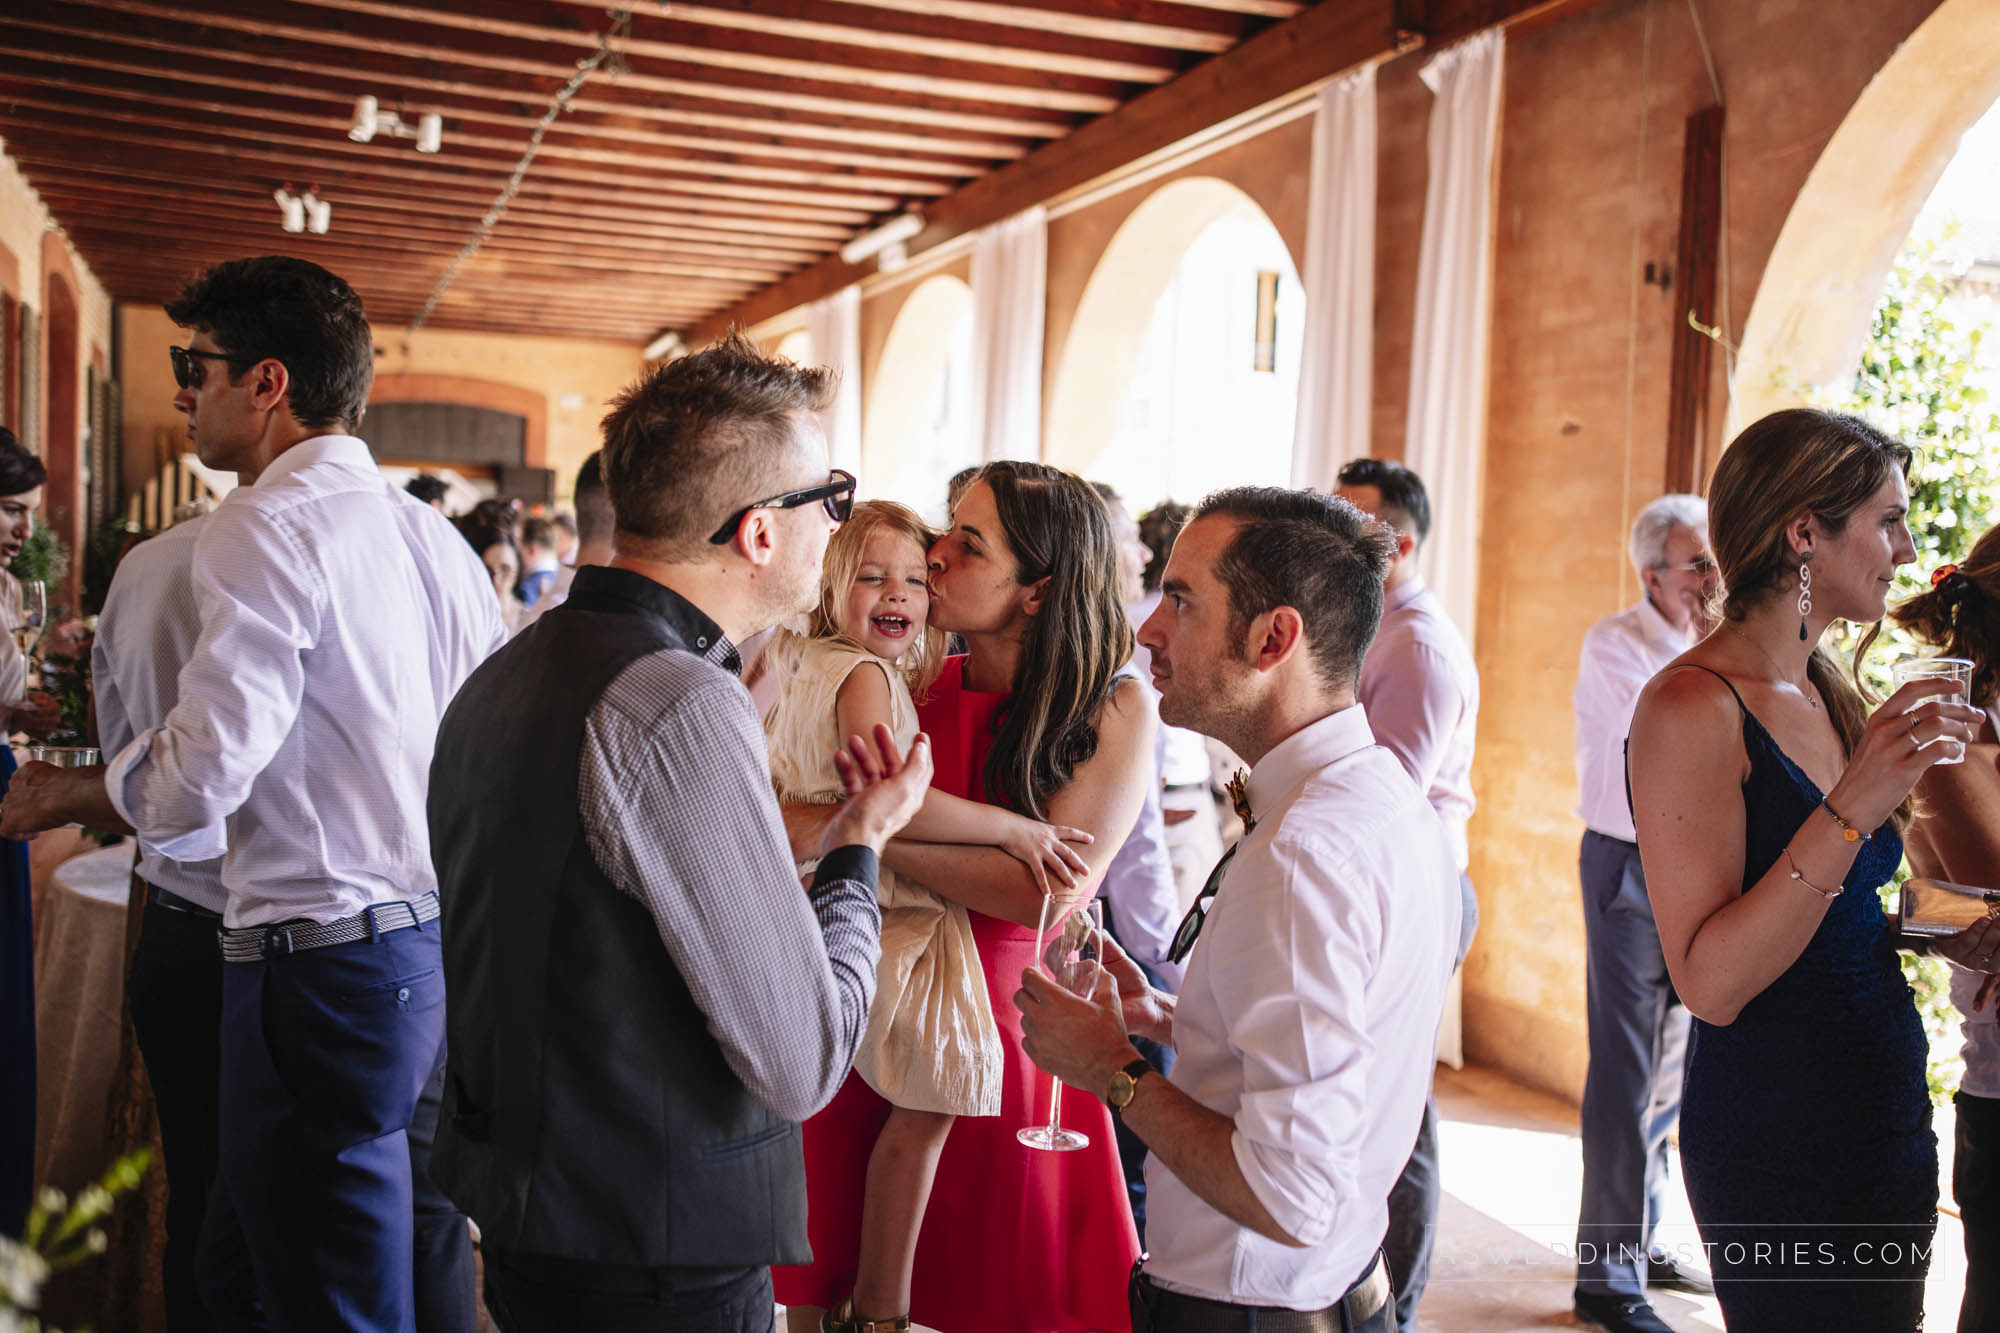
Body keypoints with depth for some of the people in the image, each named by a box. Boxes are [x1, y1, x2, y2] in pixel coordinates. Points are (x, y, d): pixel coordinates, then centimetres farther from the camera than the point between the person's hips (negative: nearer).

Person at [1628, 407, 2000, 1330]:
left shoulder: (1825, 694, 9)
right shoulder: (1692, 707, -18)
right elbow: (1712, 983, -24)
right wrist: (1851, 812, -29)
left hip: (1885, 1116, 9)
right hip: (1777, 1142, -8)